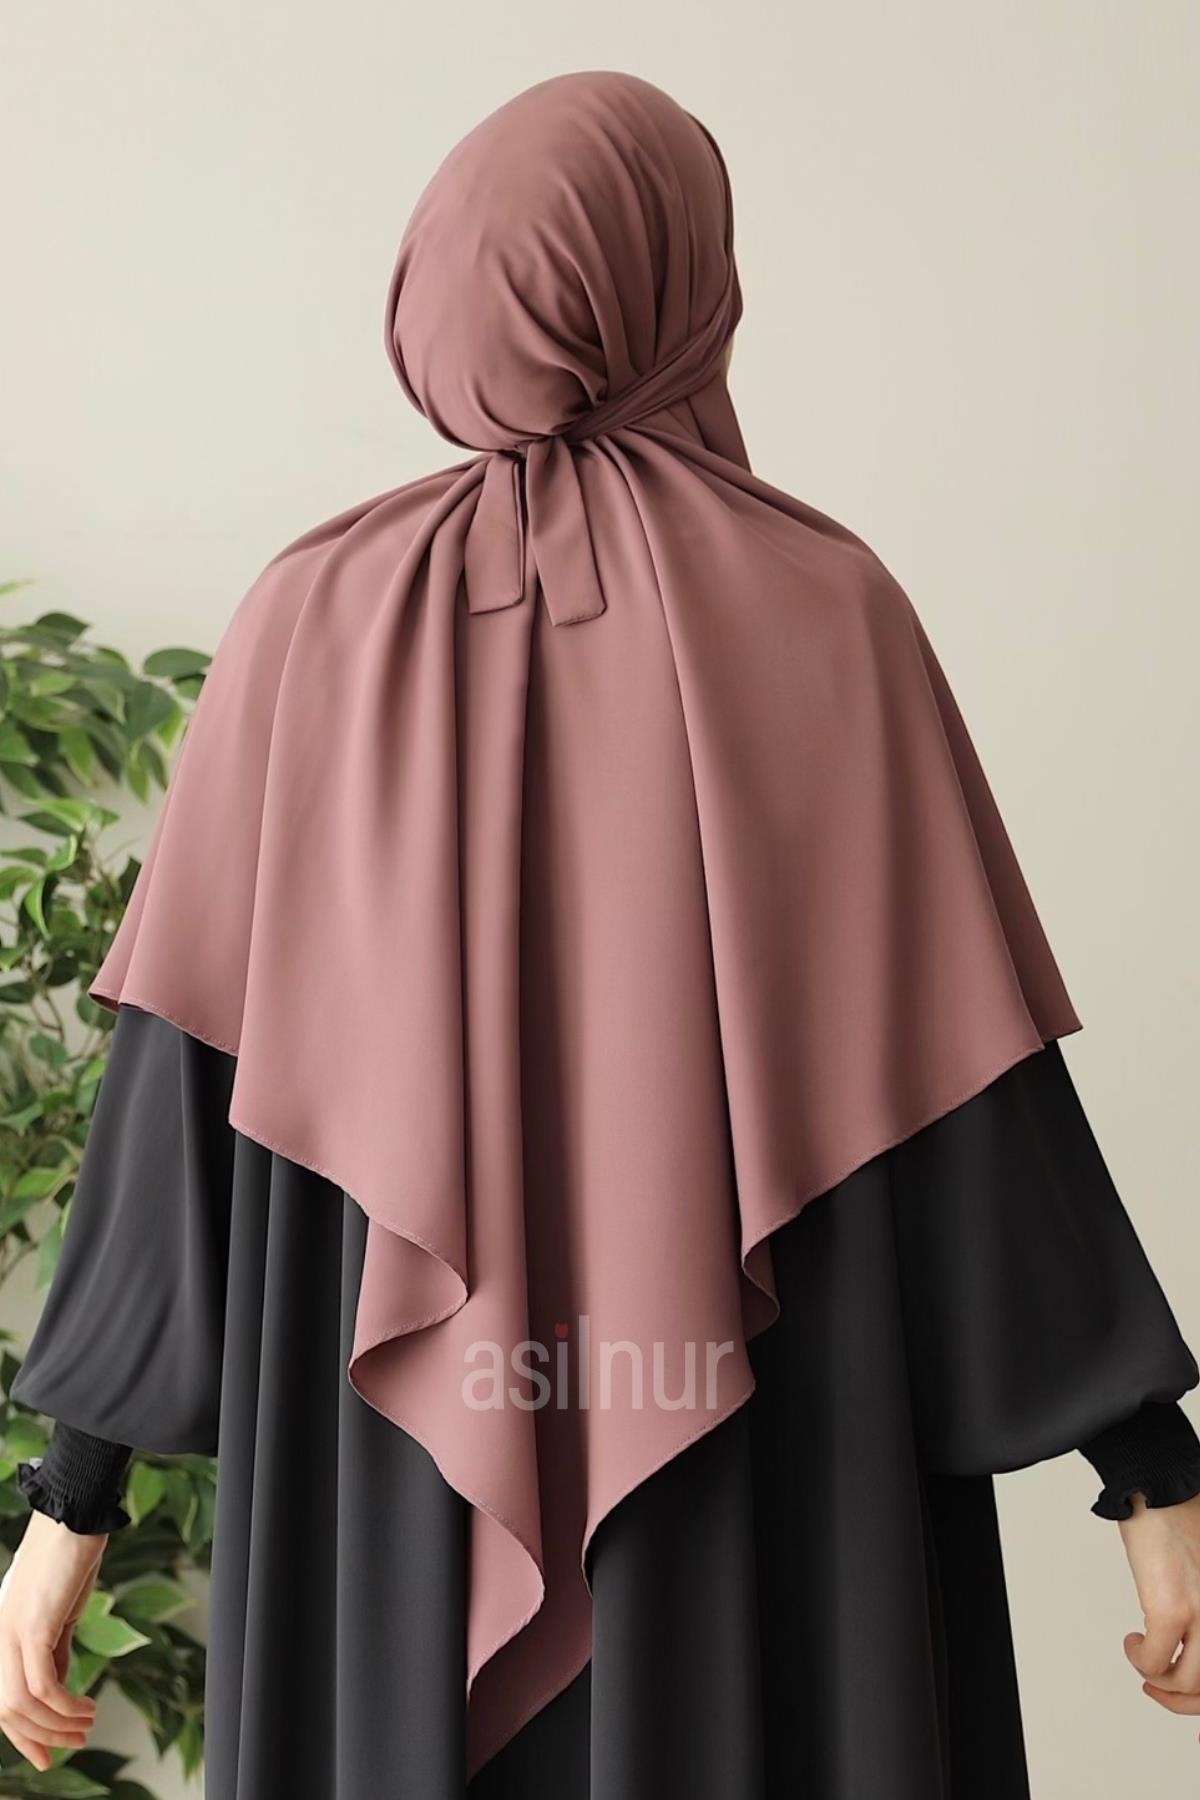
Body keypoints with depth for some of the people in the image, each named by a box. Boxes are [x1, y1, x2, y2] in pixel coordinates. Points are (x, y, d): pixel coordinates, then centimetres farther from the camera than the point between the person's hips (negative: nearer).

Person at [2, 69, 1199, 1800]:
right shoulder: (822, 609, -6)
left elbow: (179, 1087, -4)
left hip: (397, 1480, 2)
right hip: (772, 1480, -1)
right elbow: (975, 1083, -8)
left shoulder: (318, 617, -2)